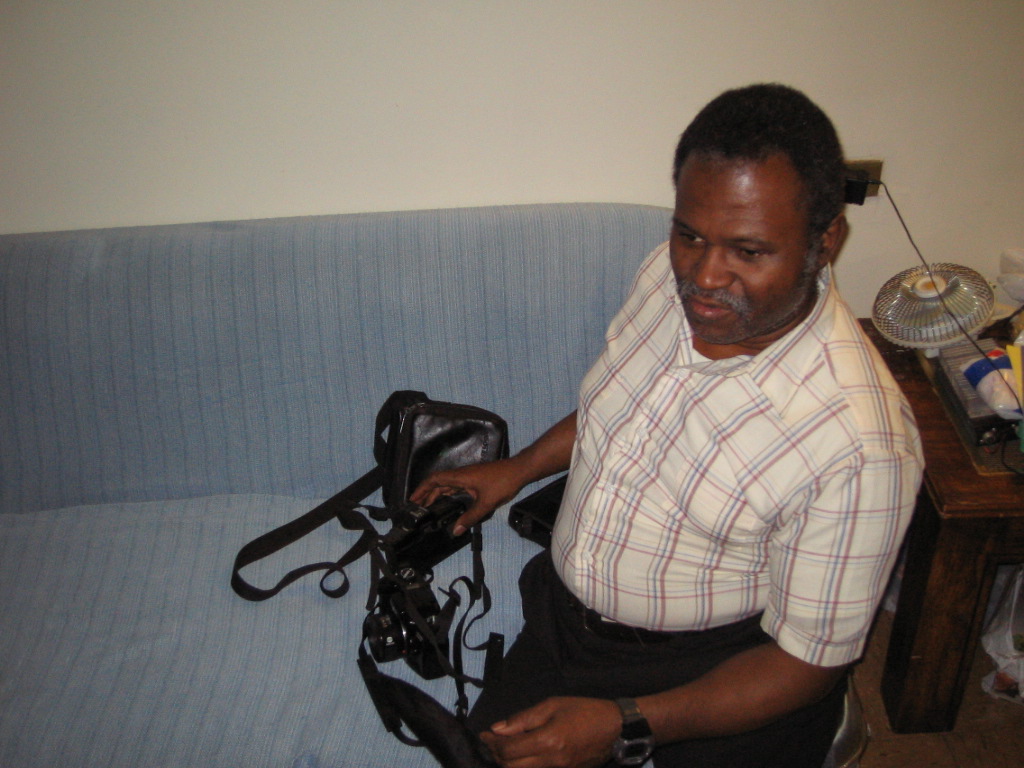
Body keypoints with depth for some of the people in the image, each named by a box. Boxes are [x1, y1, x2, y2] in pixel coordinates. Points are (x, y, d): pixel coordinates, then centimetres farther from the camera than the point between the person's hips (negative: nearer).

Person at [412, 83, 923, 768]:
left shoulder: (858, 444, -32)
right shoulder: (673, 274, -12)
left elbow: (809, 660, -20)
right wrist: (519, 469, 17)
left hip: (715, 672, -4)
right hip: (563, 608, 5)